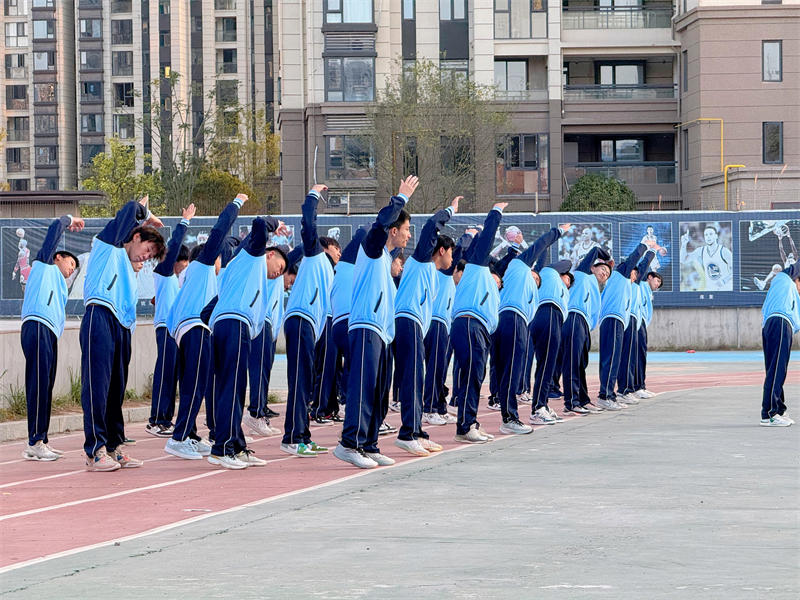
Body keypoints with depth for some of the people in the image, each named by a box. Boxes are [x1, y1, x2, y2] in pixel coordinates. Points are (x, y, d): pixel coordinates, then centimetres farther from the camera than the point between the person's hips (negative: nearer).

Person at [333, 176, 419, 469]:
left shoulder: (385, 258, 24)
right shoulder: (372, 249, -2)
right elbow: (381, 222, -22)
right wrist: (401, 197, -12)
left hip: (380, 333, 10)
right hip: (365, 327, -10)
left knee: (378, 394, 8)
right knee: (363, 386, -17)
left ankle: (368, 446, 10)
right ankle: (349, 443, -22)